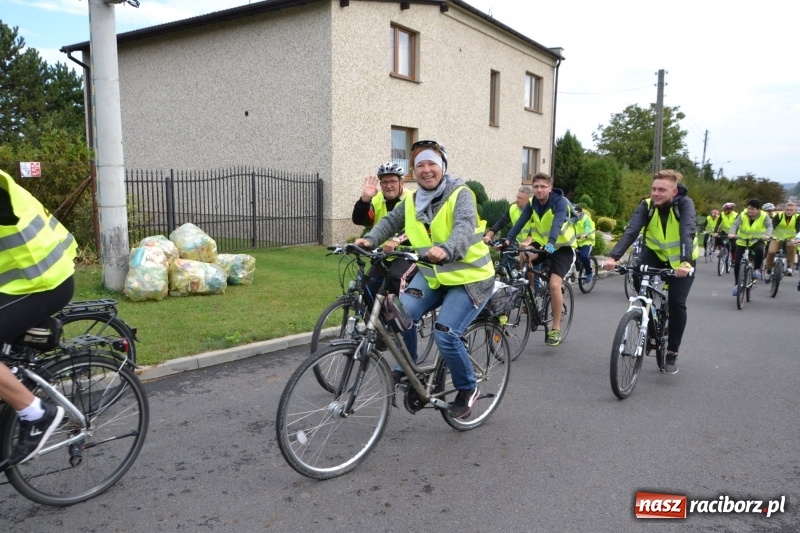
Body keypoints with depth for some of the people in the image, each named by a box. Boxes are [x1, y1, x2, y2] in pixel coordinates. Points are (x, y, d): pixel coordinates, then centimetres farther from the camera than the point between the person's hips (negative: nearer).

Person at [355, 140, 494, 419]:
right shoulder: (412, 201, 4)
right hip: (431, 276, 6)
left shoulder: (461, 194, -15)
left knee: (445, 334, -20)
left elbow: (465, 227, -32)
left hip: (469, 278, -5)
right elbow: (391, 221, 5)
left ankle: (468, 389, 7)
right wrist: (370, 239, -17)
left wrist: (446, 250, -53)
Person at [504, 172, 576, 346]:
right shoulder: (532, 203, -5)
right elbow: (520, 222, -16)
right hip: (542, 244, 5)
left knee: (554, 284, -22)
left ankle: (556, 329, -7)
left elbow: (557, 223, -37)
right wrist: (508, 240, -32)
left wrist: (550, 244, -54)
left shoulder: (560, 202, -20)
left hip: (562, 247, -5)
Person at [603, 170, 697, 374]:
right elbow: (631, 231, -32)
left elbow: (688, 233, -39)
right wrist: (613, 256, -47)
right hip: (656, 253, 2)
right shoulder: (647, 205, -18)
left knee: (676, 303, -12)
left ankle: (672, 353, 6)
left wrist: (685, 262, -55)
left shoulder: (685, 204, -24)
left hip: (681, 259, -2)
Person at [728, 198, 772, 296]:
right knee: (737, 263, -6)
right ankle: (737, 285, 9)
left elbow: (769, 226, -22)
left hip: (757, 241, -1)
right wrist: (732, 233, -43)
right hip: (742, 242, 1)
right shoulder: (743, 215, -11)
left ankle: (756, 269, -11)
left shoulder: (764, 216, -11)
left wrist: (767, 235, -44)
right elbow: (735, 224, -22)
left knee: (759, 250, -36)